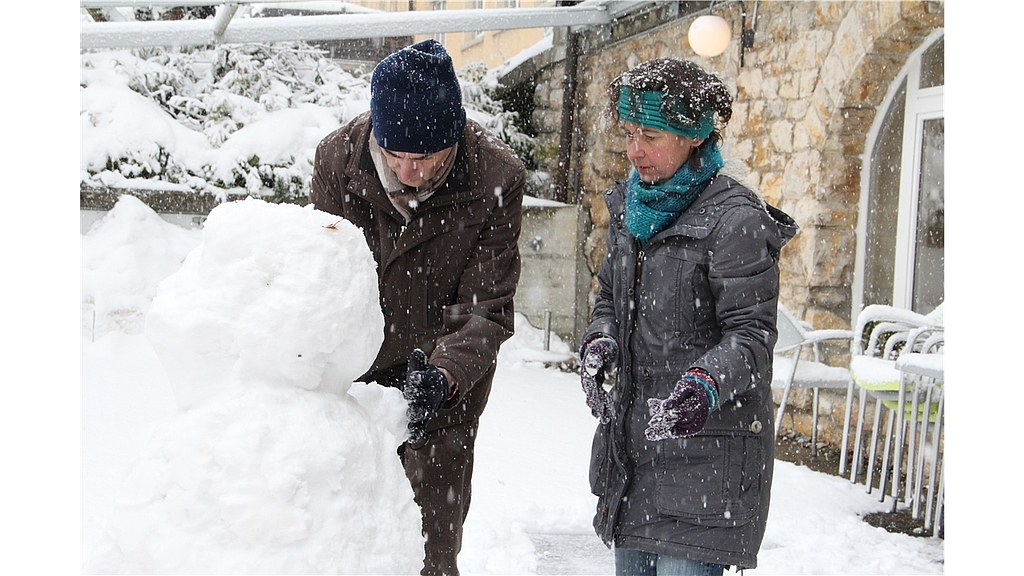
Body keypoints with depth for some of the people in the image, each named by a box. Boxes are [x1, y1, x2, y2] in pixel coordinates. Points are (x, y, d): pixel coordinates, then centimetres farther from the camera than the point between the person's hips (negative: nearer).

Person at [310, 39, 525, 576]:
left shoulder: (498, 179, -19)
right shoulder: (337, 158, -15)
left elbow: (485, 309, -17)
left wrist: (442, 376, -34)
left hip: (446, 382, -1)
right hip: (355, 373, 2)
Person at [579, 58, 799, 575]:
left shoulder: (735, 220, -15)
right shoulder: (630, 206, 9)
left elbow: (751, 334, -17)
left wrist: (707, 384, -35)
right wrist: (599, 343, -3)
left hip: (705, 445, -7)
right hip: (632, 436, 8)